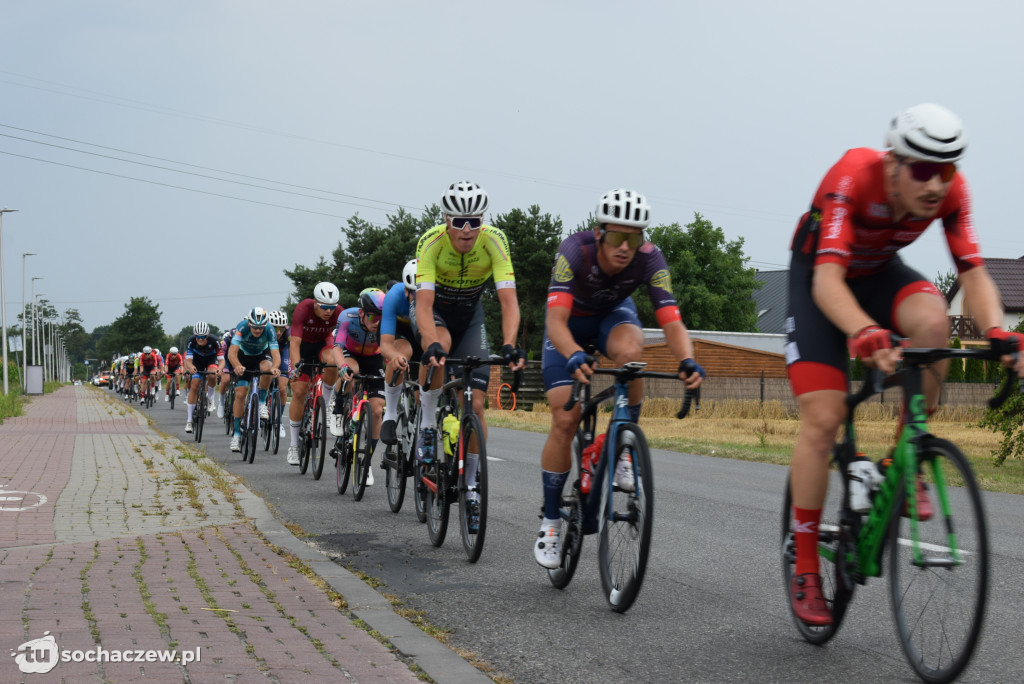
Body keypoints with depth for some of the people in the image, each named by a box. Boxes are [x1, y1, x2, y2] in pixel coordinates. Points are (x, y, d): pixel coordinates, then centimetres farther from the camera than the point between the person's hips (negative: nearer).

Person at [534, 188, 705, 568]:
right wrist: (574, 357, -64)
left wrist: (687, 361, -55)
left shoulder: (649, 259, -30)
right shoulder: (574, 251, -36)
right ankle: (550, 521, 3)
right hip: (570, 323, -1)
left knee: (629, 350, -36)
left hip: (613, 315, 1)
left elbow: (671, 322, -35)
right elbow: (556, 320, -45)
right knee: (565, 420, -13)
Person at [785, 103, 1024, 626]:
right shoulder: (853, 178, -36)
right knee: (823, 418, -14)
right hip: (818, 276, -3)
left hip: (879, 272, 4)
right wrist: (866, 335, -63)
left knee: (932, 320, -32)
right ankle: (805, 572, -3)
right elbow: (827, 281, -45)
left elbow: (973, 274, -25)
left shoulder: (950, 191, -24)